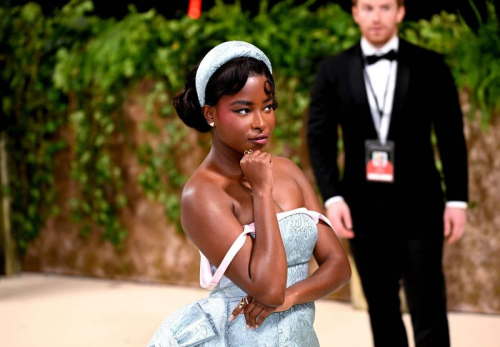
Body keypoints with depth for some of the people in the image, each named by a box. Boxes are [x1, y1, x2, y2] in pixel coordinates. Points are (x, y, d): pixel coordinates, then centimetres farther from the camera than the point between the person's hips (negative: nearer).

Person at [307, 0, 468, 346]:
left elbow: (452, 136, 2)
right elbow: (319, 138, 1)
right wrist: (332, 197, -11)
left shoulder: (430, 65, 1)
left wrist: (457, 199, -3)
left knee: (429, 309, -3)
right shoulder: (333, 70, 4)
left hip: (419, 206, -2)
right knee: (382, 309, 11)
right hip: (364, 208, 2)